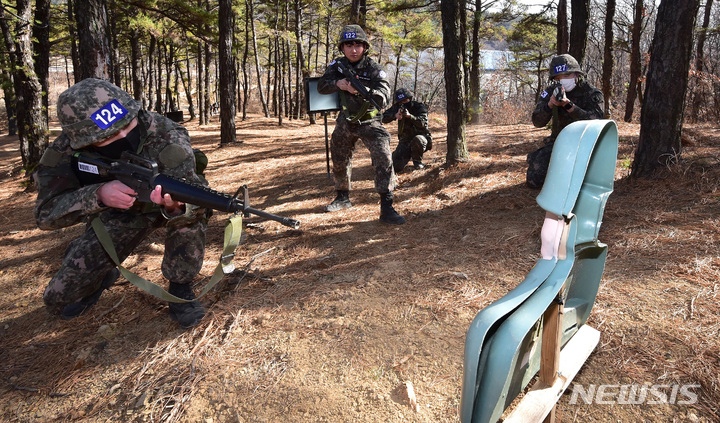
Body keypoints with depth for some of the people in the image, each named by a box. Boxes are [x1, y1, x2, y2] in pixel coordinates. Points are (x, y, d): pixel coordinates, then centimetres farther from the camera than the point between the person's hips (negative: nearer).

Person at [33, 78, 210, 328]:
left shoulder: (164, 134, -33)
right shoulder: (66, 150, -25)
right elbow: (46, 214, -29)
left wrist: (175, 206, -62)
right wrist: (98, 194, -47)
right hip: (119, 214, 2)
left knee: (189, 213, -39)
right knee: (58, 300, -4)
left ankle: (180, 288, -14)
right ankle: (104, 277, 31)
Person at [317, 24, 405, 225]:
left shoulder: (373, 68, -14)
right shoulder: (337, 65, -2)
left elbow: (384, 97, -24)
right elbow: (321, 86, -4)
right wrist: (338, 84, -23)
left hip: (369, 122, -4)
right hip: (345, 122, 5)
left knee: (383, 158, -22)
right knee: (339, 161, 16)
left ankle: (386, 208, -21)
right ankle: (343, 197, 39)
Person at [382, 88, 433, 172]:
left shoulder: (419, 107, -11)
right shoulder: (397, 107, -1)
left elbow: (423, 124, -27)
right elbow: (383, 118, -12)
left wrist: (410, 116, -42)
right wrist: (395, 116, -31)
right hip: (405, 141, 3)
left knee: (417, 140, -42)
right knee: (395, 167, -12)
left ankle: (417, 161, -11)